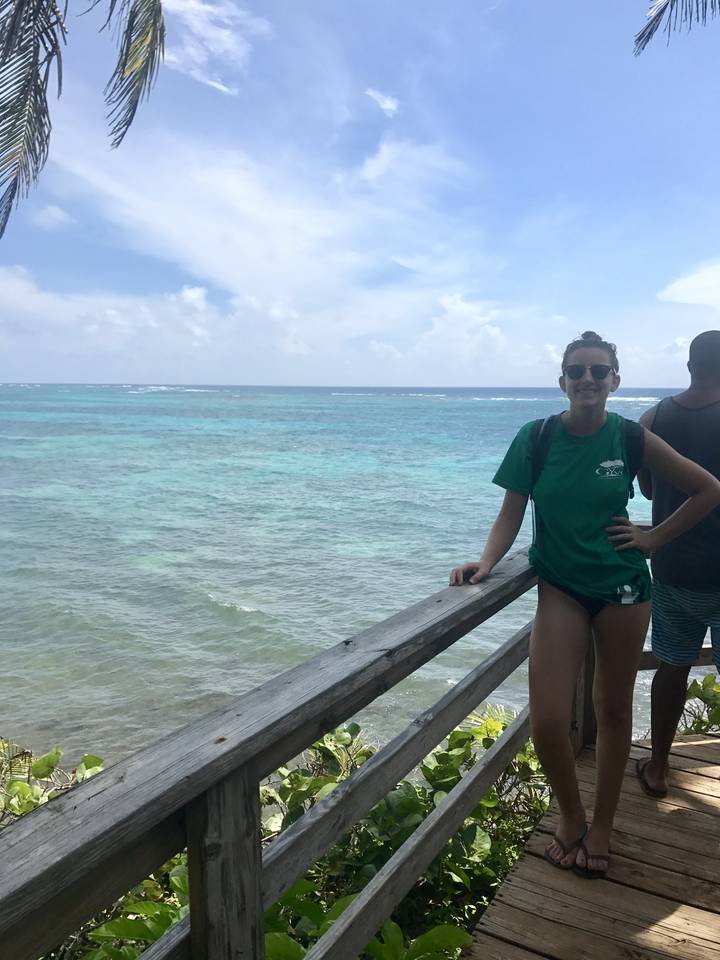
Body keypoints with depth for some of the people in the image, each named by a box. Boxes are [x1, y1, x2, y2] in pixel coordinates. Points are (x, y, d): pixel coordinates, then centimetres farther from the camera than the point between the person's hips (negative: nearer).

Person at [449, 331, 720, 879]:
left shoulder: (630, 438, -6)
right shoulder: (536, 437, -6)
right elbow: (511, 516, -4)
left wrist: (654, 538, -1)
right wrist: (487, 561, -20)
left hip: (623, 587, 1)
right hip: (560, 588, 0)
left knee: (613, 709, 14)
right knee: (547, 721, -8)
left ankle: (602, 825, 35)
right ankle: (571, 814, 23)